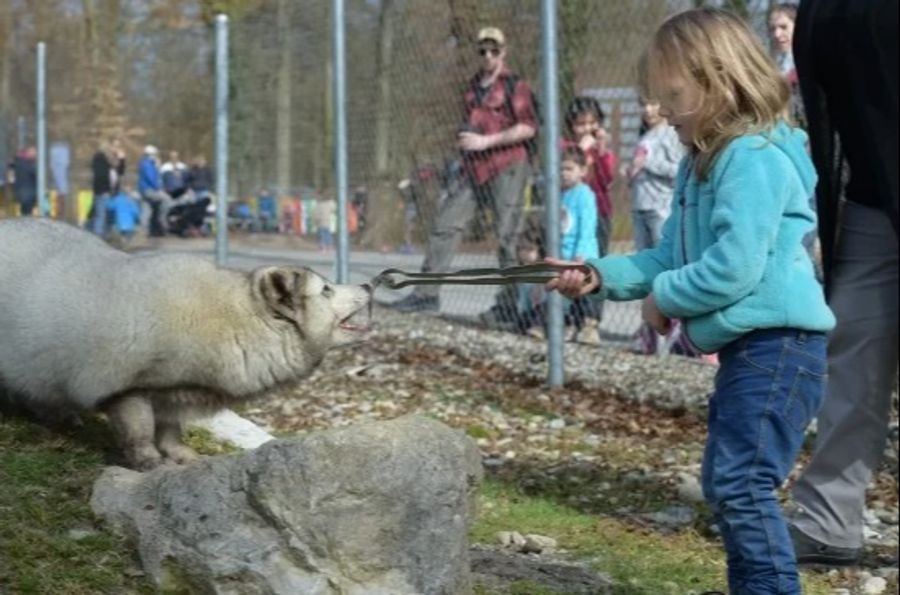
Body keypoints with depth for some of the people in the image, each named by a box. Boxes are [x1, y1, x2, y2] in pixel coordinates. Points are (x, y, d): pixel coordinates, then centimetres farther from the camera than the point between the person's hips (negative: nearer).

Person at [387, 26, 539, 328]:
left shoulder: (515, 86, -4)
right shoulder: (473, 87, 18)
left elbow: (528, 127, -12)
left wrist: (485, 141, -16)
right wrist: (464, 137, 10)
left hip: (507, 169, -7)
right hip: (476, 170, 7)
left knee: (507, 236, -7)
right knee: (445, 224, 2)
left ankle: (509, 305, -3)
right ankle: (427, 293, 5)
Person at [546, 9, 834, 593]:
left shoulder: (756, 157, -16)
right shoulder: (704, 162, 16)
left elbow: (735, 266, -24)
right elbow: (672, 256, 19)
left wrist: (665, 297, -10)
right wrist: (600, 275, 6)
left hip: (779, 345, -11)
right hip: (746, 347, 11)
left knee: (741, 484, -13)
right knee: (726, 484, 16)